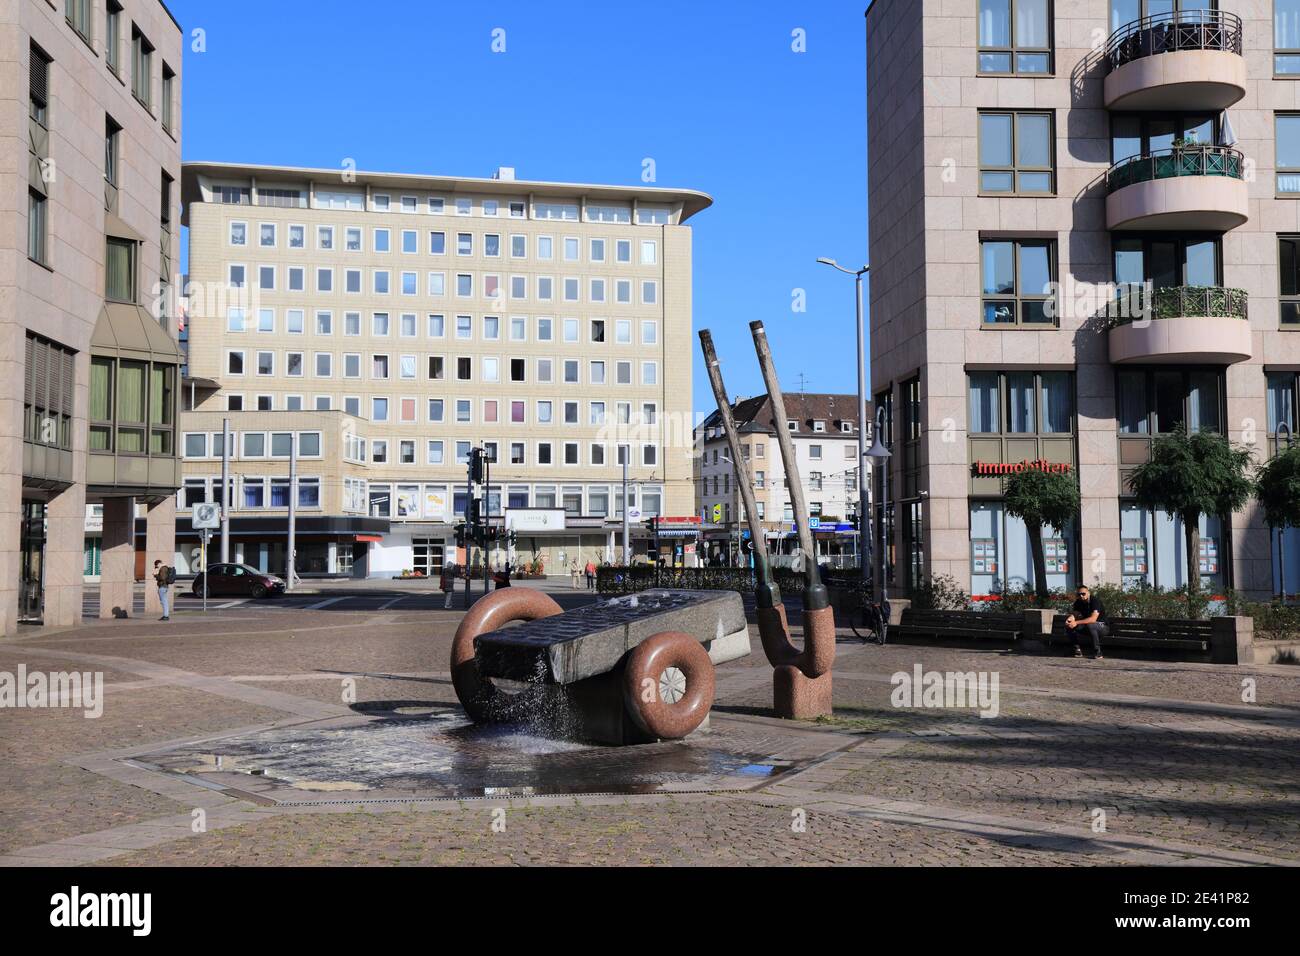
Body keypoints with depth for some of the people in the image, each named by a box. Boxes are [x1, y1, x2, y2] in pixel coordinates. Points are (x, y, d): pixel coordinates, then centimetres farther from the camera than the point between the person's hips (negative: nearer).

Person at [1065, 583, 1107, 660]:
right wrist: (1069, 619, -32)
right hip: (1086, 628, 6)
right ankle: (1077, 650, -5)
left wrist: (1076, 622, -40)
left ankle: (1097, 652, -27)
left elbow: (1093, 619, -35)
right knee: (1069, 626, -15)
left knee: (1090, 625, -39)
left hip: (1101, 626, -6)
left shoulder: (1095, 601, -23)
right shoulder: (1078, 602, -1)